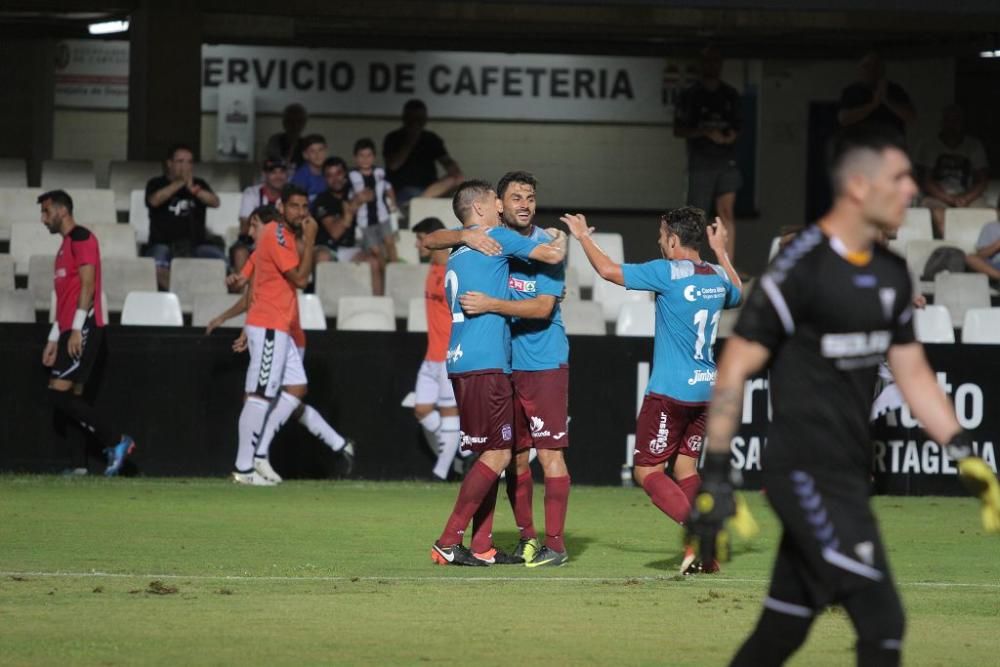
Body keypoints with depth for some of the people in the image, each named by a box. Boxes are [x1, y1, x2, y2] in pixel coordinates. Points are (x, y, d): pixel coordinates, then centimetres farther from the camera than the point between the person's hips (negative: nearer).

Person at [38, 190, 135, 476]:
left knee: (59, 395, -14)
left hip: (83, 330, -10)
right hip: (70, 331, 10)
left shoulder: (81, 238, -6)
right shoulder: (66, 245, 23)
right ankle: (113, 448, 0)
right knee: (71, 399, 3)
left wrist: (76, 329, -21)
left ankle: (115, 443, -11)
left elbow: (87, 284, -16)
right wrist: (54, 338, 21)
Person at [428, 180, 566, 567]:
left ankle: (482, 547, 8)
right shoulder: (496, 238, -2)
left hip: (461, 361, 9)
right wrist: (565, 238, 16)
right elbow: (552, 256, -4)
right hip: (485, 364, -9)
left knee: (492, 454, 12)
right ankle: (448, 542, -12)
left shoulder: (456, 255, 22)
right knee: (497, 454, -8)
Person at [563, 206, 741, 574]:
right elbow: (739, 295, 32)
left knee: (647, 470, 0)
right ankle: (704, 554, 3)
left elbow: (608, 270, -10)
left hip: (670, 391, -7)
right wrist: (721, 252, 41)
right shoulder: (718, 275, 7)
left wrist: (583, 237, 7)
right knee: (685, 468, 14)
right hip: (706, 388, 7)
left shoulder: (668, 272, -13)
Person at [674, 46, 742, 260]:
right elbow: (678, 130, -1)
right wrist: (706, 133, -15)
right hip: (701, 163, -2)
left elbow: (739, 124, 21)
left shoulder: (730, 95, 12)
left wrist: (733, 135, -3)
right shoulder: (691, 95, 2)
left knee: (726, 210, -8)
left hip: (726, 161, 2)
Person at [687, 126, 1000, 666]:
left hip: (848, 477, 8)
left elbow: (911, 372, 19)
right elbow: (736, 367, -13)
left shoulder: (890, 272, 11)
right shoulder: (802, 267, -14)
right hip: (805, 474, -8)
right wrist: (716, 476, -16)